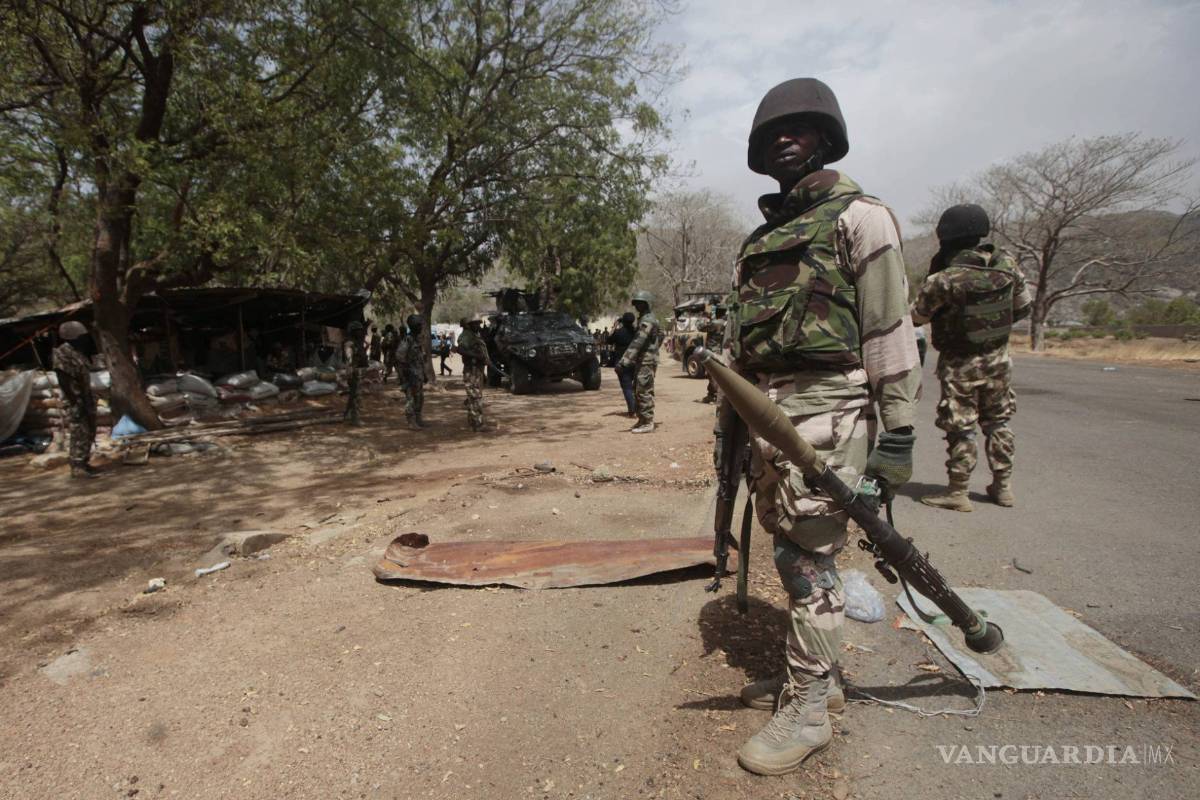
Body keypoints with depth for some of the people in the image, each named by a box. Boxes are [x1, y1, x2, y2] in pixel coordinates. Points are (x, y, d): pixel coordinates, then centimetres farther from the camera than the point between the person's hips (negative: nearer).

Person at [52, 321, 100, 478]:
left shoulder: (77, 352, 14)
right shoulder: (62, 353, -14)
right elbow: (64, 381, -19)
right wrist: (75, 402, -22)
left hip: (86, 399, 9)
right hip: (76, 401, -9)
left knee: (88, 433, 13)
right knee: (79, 434, -8)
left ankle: (83, 463, 21)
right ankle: (77, 467, -3)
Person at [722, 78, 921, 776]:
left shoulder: (858, 216, -1)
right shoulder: (761, 238, 20)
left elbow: (891, 330, -8)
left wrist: (898, 432, -13)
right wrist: (729, 420, 18)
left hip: (823, 411, -7)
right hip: (765, 412, 8)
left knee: (810, 558, -3)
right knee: (791, 551, 14)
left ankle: (807, 711, 13)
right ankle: (814, 675, 31)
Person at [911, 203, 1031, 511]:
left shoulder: (943, 280, -24)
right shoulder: (1007, 265, -7)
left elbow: (916, 317, -12)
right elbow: (1023, 307, 5)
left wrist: (933, 281, -1)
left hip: (959, 364, -5)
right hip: (998, 359, 5)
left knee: (960, 428, 3)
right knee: (998, 422, 18)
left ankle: (958, 492, 11)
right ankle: (1003, 485, 28)